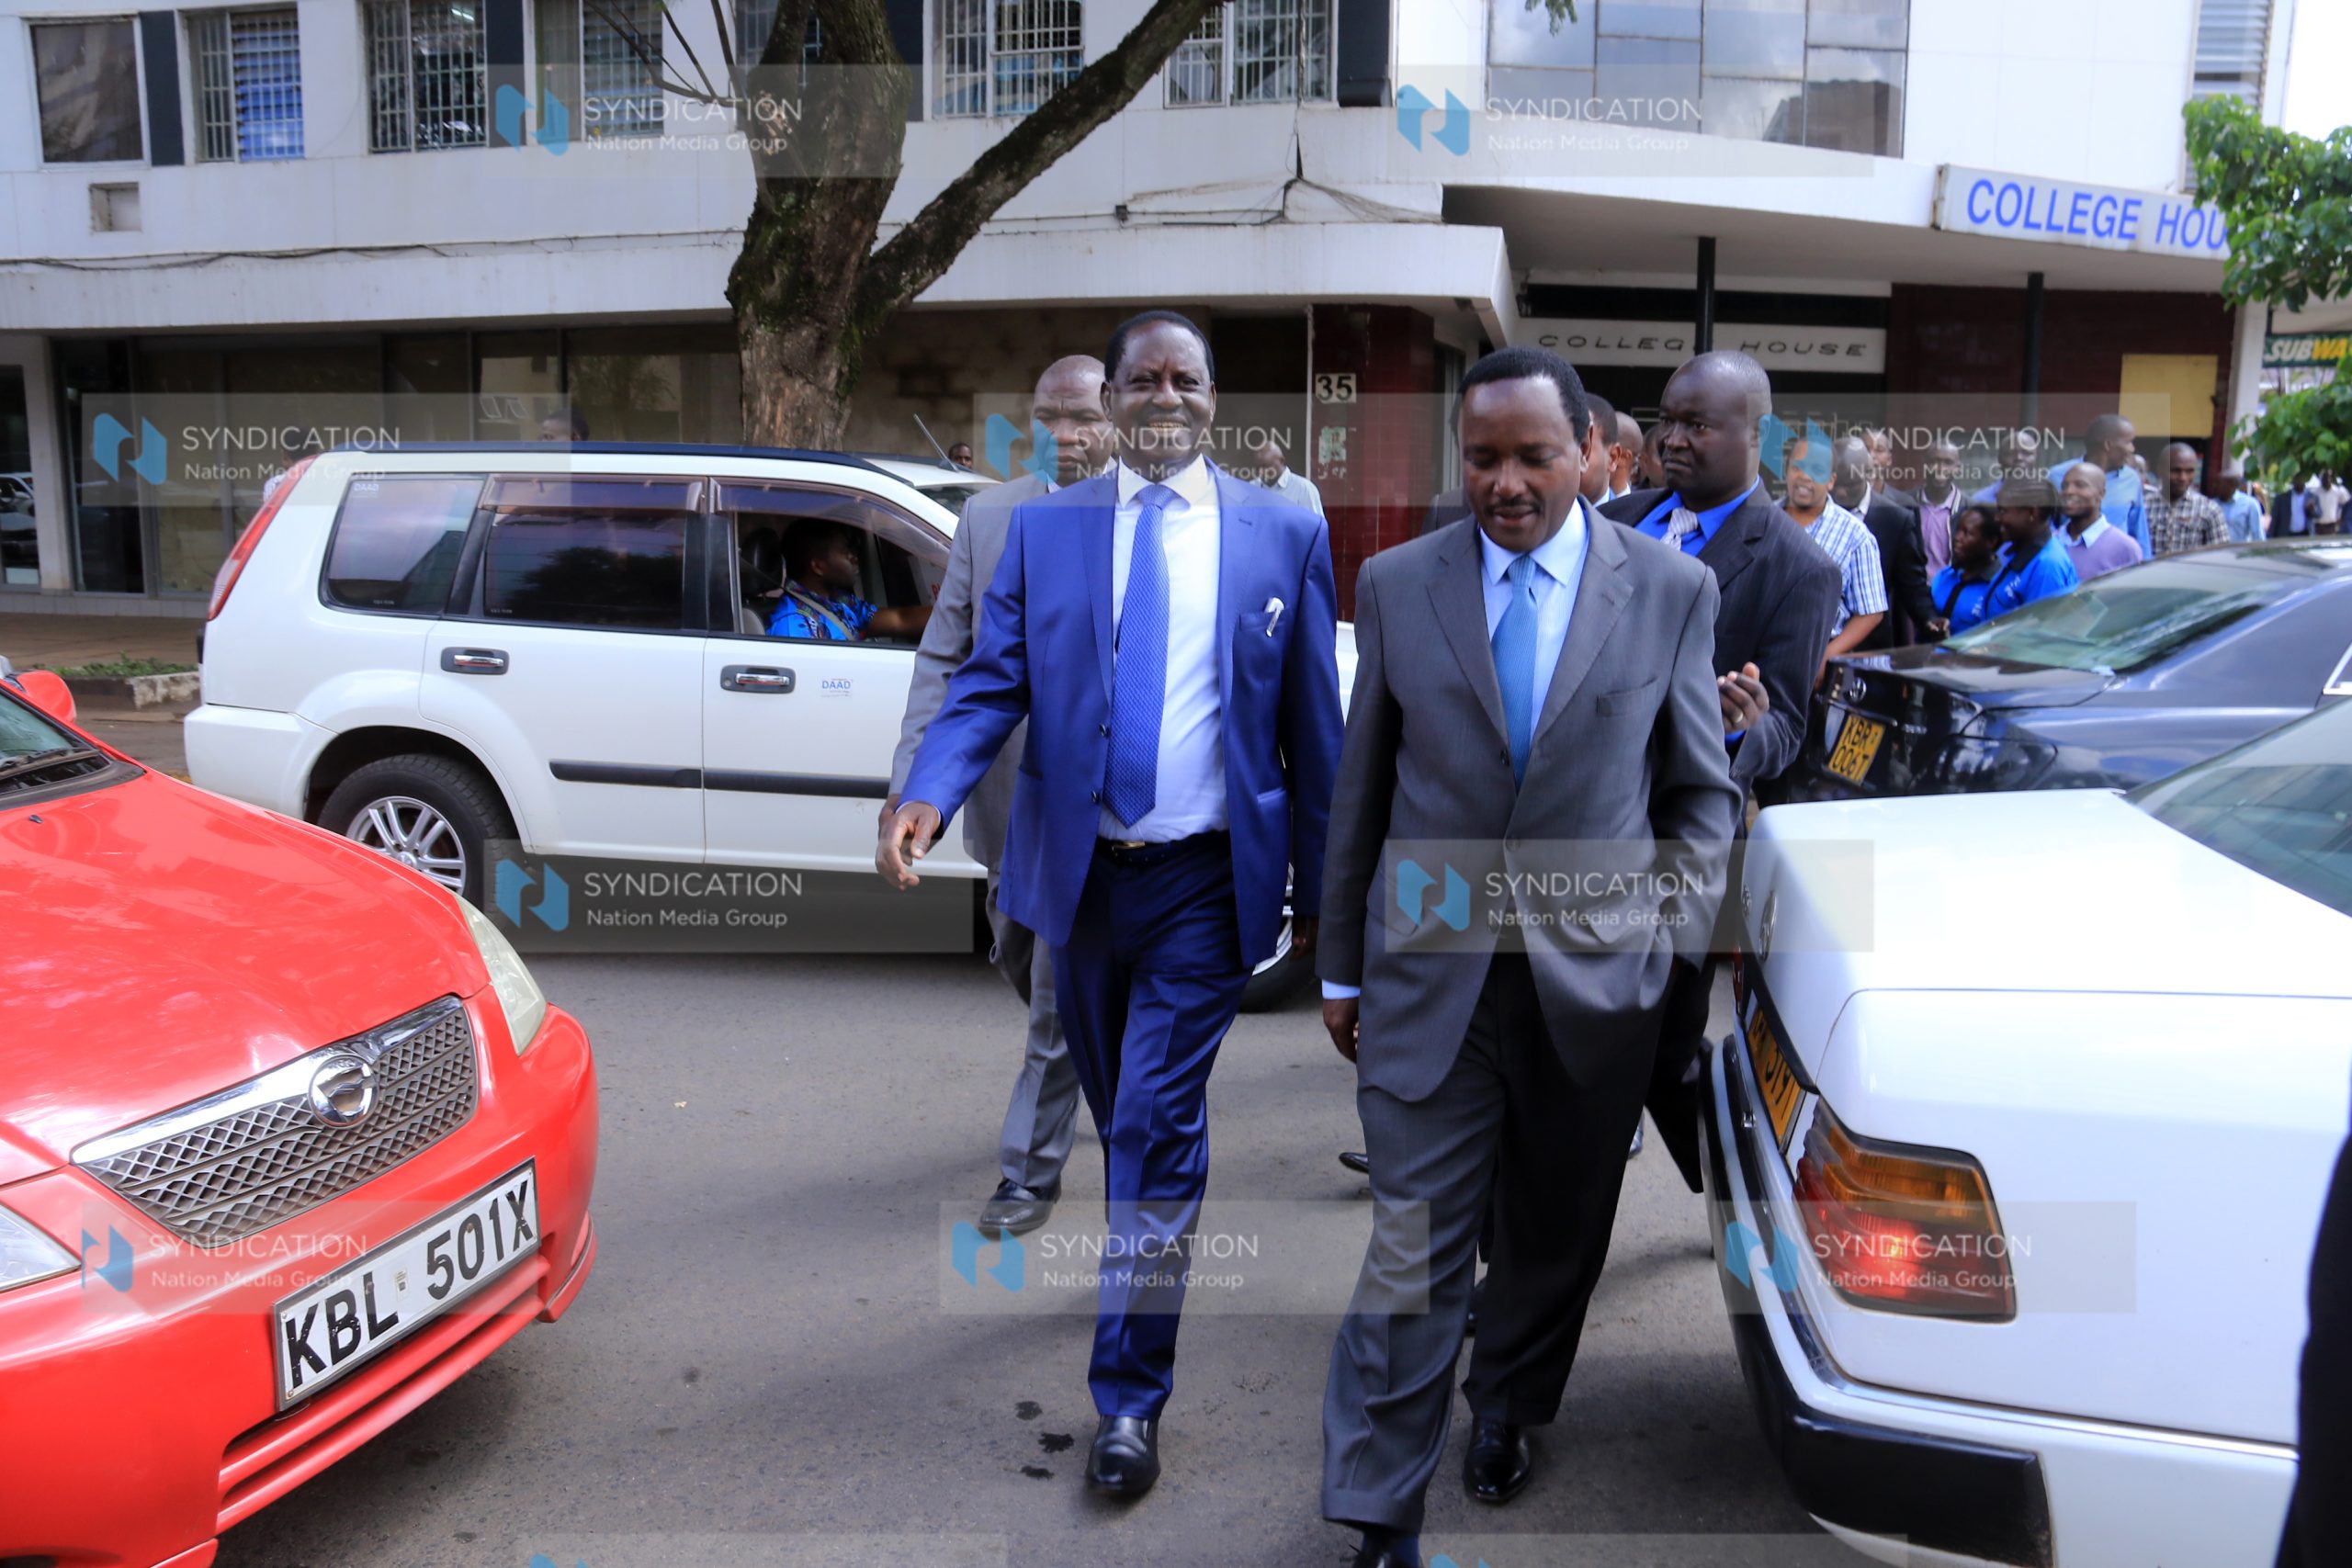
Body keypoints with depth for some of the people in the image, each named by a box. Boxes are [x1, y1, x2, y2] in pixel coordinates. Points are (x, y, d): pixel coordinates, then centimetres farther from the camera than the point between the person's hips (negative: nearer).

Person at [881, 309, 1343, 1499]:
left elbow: (1312, 724, 2)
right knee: (1122, 1117, 19)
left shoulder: (1284, 532, -1)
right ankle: (1153, 1255, 47)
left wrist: (1320, 890, 4)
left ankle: (1128, 1397, 9)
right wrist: (928, 796, -22)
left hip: (1205, 880, -2)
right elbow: (991, 682, -2)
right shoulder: (1044, 527, 3)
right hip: (1081, 868, 3)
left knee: (1158, 1128, -4)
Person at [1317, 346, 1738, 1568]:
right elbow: (1362, 789, 6)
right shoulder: (1396, 584, 1)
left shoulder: (1672, 590, 0)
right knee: (1413, 1258, 0)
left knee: (1556, 1235, 18)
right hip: (1430, 978, -1)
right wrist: (1340, 965, 9)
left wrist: (1680, 927, -4)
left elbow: (1700, 789, 8)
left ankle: (1506, 1408, 46)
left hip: (1592, 983, 1)